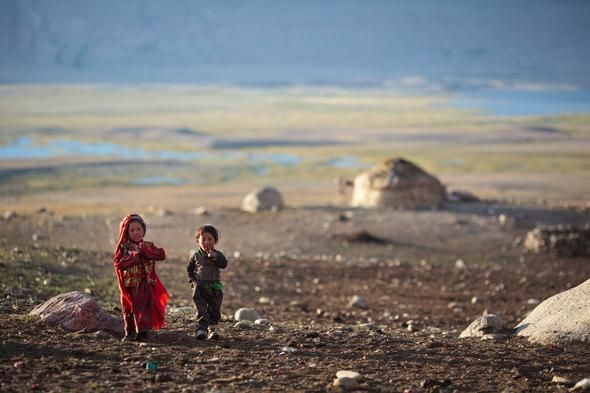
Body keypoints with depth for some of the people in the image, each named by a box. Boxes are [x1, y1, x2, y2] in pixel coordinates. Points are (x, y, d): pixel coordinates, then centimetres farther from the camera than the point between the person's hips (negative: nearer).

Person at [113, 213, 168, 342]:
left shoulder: (148, 246, 8)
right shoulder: (123, 247, 2)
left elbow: (161, 255, -8)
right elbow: (117, 263, -13)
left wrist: (145, 251, -14)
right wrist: (135, 255, -16)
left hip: (146, 285, 1)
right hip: (129, 285, -1)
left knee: (144, 308, -2)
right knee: (129, 309, 5)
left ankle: (142, 332, 6)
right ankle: (129, 333, 16)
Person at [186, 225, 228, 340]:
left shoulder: (217, 255, 4)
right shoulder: (196, 256, 4)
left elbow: (224, 264, -12)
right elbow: (189, 269, 12)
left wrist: (215, 257, -25)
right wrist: (192, 280, -1)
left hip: (214, 288, 1)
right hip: (199, 287, -1)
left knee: (214, 310, 8)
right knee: (201, 310, -9)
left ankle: (212, 328, 21)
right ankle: (201, 329, -14)